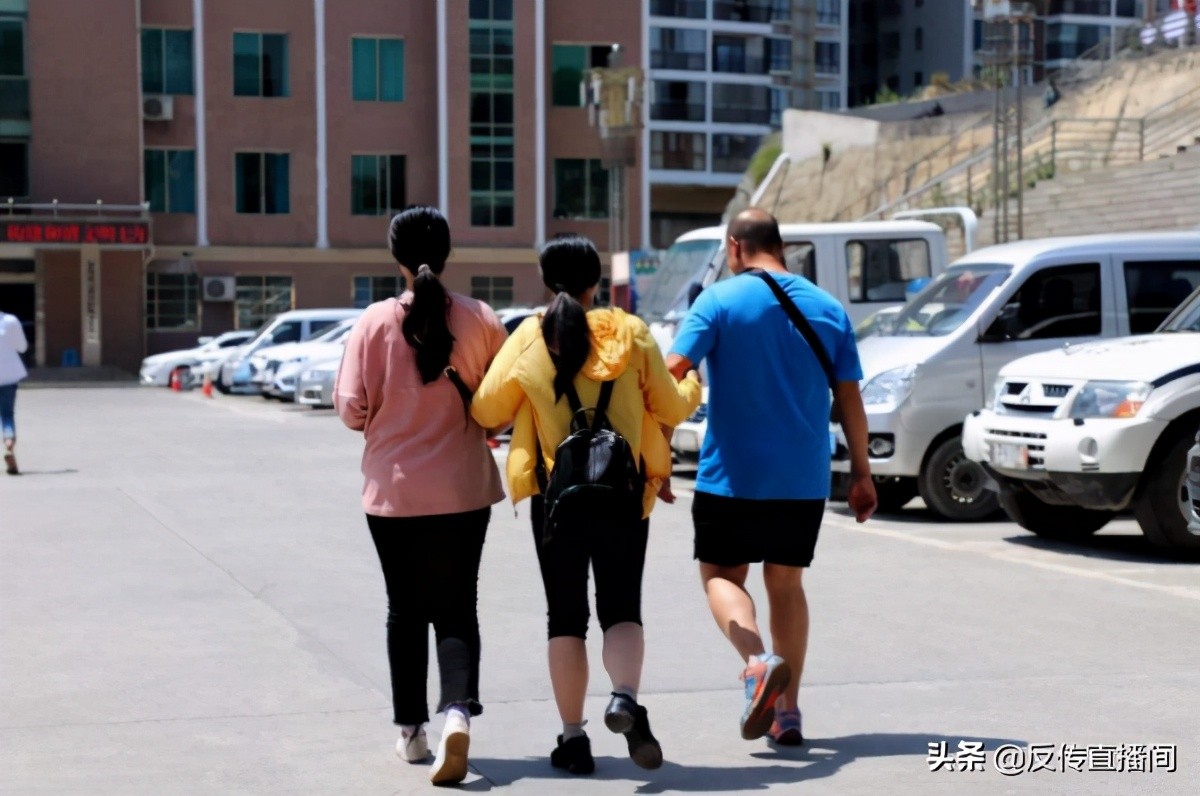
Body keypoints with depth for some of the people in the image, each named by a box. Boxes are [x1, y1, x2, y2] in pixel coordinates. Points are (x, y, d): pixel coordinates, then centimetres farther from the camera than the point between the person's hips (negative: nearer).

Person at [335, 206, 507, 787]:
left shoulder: (375, 322, -9)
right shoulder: (481, 321, -6)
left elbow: (350, 408, -8)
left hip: (393, 491, 0)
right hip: (463, 491, 0)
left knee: (406, 610, 15)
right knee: (455, 608, 7)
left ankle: (411, 731, 21)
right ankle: (458, 710, -16)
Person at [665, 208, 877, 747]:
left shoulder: (719, 300, -5)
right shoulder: (828, 309, 7)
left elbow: (674, 370, -16)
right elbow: (850, 399, 7)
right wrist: (861, 471, 14)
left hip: (733, 474, -4)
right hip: (804, 478, 4)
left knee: (721, 574, 10)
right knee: (786, 582, 15)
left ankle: (758, 660, -17)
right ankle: (788, 711, 12)